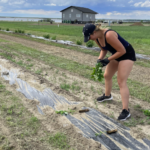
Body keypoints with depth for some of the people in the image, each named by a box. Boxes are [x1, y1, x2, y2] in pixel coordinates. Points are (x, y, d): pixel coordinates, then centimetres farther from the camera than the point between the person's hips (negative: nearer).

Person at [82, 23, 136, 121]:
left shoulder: (109, 35, -34)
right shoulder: (97, 38, -8)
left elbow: (122, 51, -28)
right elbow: (104, 50, 8)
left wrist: (108, 60, -25)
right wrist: (100, 59, -11)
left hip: (127, 54, -9)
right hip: (116, 54, 9)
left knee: (121, 81, -16)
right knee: (107, 76, 19)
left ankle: (126, 111, -13)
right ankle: (107, 95, 45)